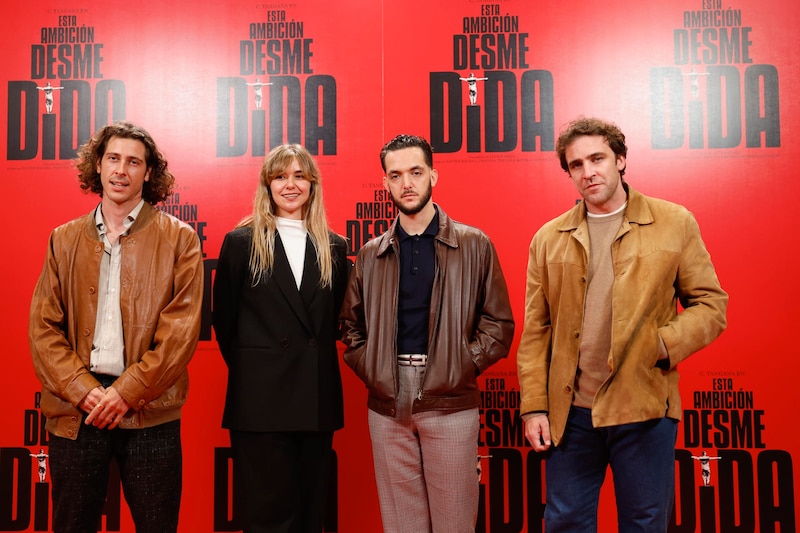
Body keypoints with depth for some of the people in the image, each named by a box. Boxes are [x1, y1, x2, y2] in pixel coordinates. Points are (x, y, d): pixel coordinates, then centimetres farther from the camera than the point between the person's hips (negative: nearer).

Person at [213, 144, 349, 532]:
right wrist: (249, 370, 8)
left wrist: (314, 363, 8)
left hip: (319, 400, 4)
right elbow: (224, 319, 4)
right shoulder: (241, 242, 0)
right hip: (261, 399, -3)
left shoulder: (334, 247, 9)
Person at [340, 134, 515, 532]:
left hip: (451, 402, -2)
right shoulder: (370, 255, 10)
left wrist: (462, 365, -8)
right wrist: (369, 369, 1)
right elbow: (351, 326, 16)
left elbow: (499, 322, 2)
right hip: (387, 404, 2)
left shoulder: (474, 245, 2)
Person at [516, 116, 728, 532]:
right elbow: (535, 332, 5)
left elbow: (711, 303, 2)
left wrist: (665, 344, -15)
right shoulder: (548, 239, 6)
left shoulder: (675, 223, 2)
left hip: (645, 409, -1)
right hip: (570, 412, 2)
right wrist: (534, 406, -1)